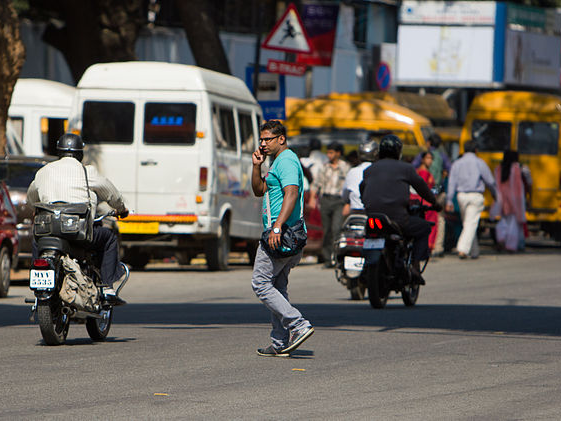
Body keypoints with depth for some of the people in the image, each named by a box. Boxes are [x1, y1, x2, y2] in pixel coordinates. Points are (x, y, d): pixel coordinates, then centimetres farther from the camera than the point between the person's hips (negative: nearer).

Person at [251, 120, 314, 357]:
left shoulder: (286, 161, -12)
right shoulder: (279, 162, 21)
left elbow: (291, 193, -25)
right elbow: (259, 191, 26)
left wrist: (277, 227, -33)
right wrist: (257, 166, 11)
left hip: (281, 234, -11)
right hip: (287, 236, 11)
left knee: (261, 283, -8)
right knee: (277, 286, 12)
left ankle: (299, 326, -15)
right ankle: (280, 344, 12)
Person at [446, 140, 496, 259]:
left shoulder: (457, 163, 7)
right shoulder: (479, 163, -1)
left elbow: (452, 183, 2)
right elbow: (490, 181, 2)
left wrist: (449, 201, 2)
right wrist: (494, 193, 20)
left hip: (462, 195, 4)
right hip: (475, 196, -4)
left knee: (466, 224, 16)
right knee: (471, 224, -7)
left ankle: (474, 252, 22)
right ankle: (463, 249, -21)